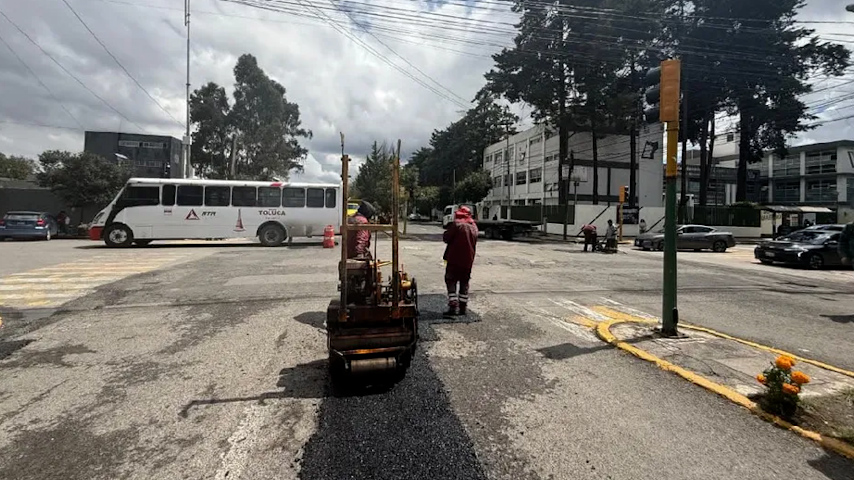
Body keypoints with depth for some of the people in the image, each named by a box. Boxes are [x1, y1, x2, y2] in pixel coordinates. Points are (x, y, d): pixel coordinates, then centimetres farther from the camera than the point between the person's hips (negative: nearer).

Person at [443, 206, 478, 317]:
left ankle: (453, 306, -10)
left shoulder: (457, 224, -13)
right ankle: (462, 308, 16)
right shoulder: (474, 227, 10)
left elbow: (446, 238, -11)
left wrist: (449, 229, 5)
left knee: (451, 282, -1)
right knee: (464, 283, 14)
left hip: (455, 259, -6)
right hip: (468, 260, 6)